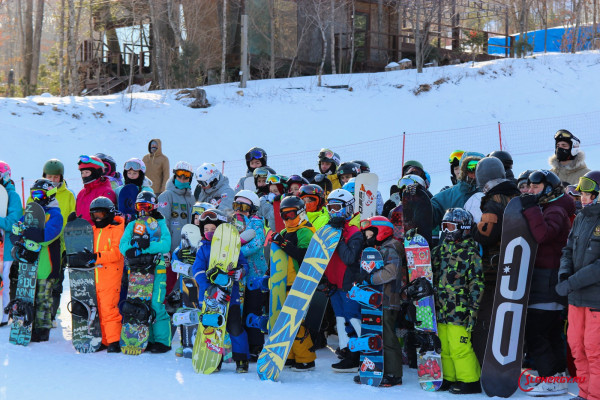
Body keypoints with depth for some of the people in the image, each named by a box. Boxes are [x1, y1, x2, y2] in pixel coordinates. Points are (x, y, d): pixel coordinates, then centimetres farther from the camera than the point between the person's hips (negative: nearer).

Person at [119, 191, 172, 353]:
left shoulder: (160, 224, 5)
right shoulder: (132, 225, 16)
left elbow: (166, 245, -11)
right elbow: (122, 246, 5)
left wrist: (143, 247, -21)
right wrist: (135, 244, -17)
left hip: (156, 269, -4)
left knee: (156, 305, -10)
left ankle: (162, 341, -3)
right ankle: (148, 340, 9)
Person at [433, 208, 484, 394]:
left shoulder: (470, 253, -7)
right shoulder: (441, 249, 14)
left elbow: (477, 284, -9)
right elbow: (431, 275, 26)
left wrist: (472, 310, -12)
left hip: (459, 311, -7)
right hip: (441, 310, 7)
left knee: (460, 347, -8)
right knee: (444, 347, 12)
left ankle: (470, 380, 2)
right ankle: (449, 378, 22)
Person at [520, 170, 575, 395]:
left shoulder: (556, 211, -13)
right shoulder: (547, 209, 20)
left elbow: (543, 234, -31)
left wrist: (531, 209, -27)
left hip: (547, 280, -11)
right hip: (548, 281, 11)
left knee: (535, 333, -11)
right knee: (551, 333, 15)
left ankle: (551, 380, -8)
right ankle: (558, 375, 21)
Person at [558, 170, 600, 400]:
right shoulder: (581, 218, 9)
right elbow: (569, 250, 15)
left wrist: (572, 283, -22)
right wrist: (564, 273, -6)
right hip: (577, 296, 7)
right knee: (576, 345, 12)